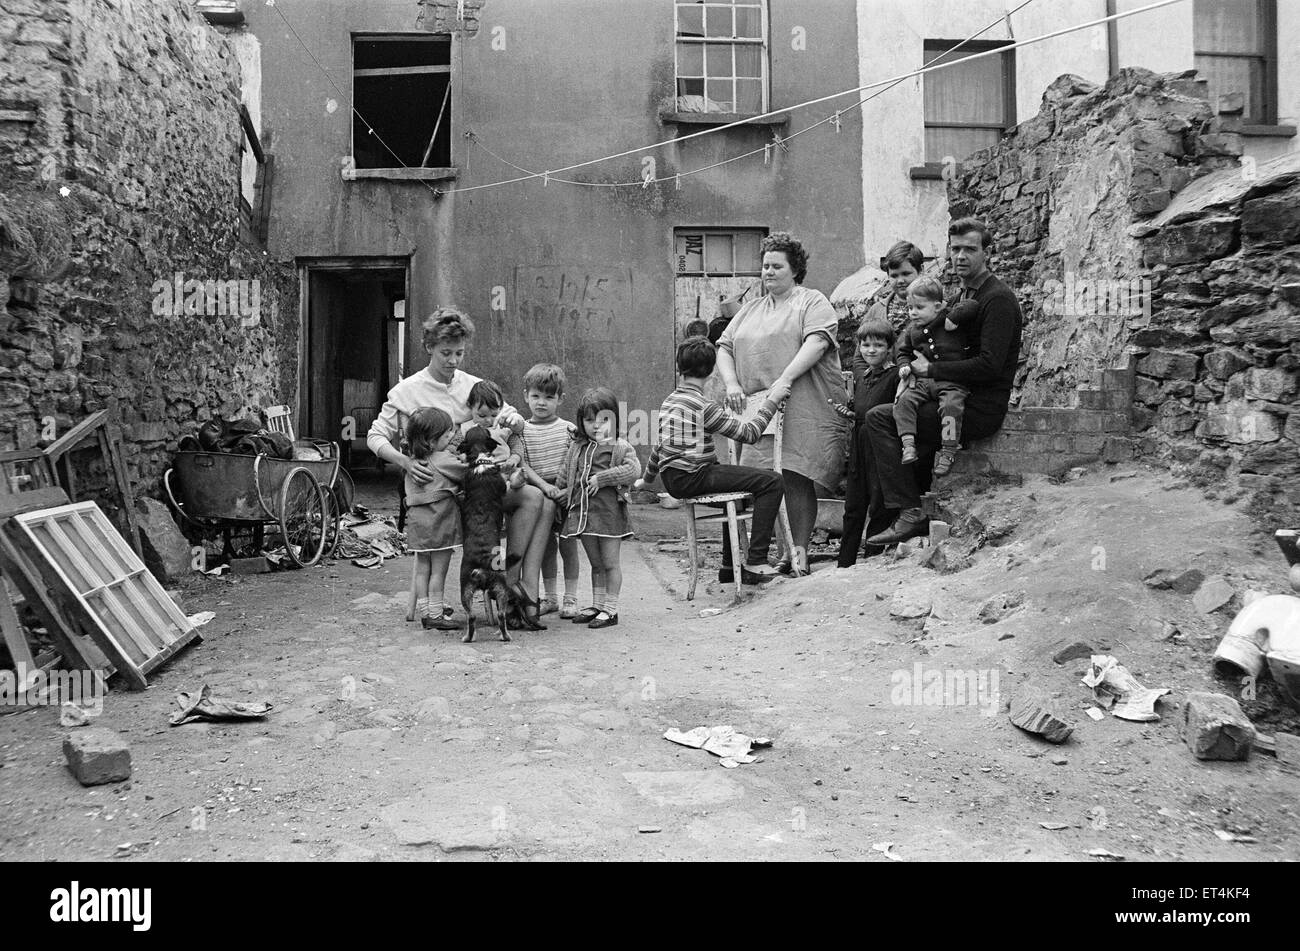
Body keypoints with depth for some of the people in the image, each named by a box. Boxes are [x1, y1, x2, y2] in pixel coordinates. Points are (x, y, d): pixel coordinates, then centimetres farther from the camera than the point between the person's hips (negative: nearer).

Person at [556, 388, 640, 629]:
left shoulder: (620, 447, -3)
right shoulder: (576, 449, 13)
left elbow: (633, 469, -19)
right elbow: (563, 477, 20)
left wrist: (601, 478, -19)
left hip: (609, 511, -5)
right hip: (582, 510, 5)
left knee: (610, 562, 1)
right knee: (595, 563, 16)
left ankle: (610, 609, 8)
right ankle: (597, 605, 24)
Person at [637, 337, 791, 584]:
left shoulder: (669, 401, 15)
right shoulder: (704, 406, -12)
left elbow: (660, 446, 24)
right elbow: (749, 433, -11)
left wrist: (647, 479, 39)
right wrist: (772, 400, -4)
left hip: (672, 480, 10)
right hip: (693, 477, -10)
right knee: (772, 482, -11)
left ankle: (730, 566, 35)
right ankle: (755, 564, -14)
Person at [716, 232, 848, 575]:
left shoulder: (812, 302, 7)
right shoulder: (751, 309, 25)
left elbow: (817, 342, -11)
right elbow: (724, 348, 19)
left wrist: (784, 380, -21)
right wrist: (732, 385, 0)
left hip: (801, 408, -5)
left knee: (795, 477, -10)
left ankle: (799, 551, -3)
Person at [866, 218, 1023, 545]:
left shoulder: (999, 298, -11)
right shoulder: (965, 295, 19)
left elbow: (989, 365, -21)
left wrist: (931, 370, -14)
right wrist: (913, 368, 6)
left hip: (982, 409, -10)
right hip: (961, 399, 10)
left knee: (879, 418, -18)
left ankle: (911, 512, -18)